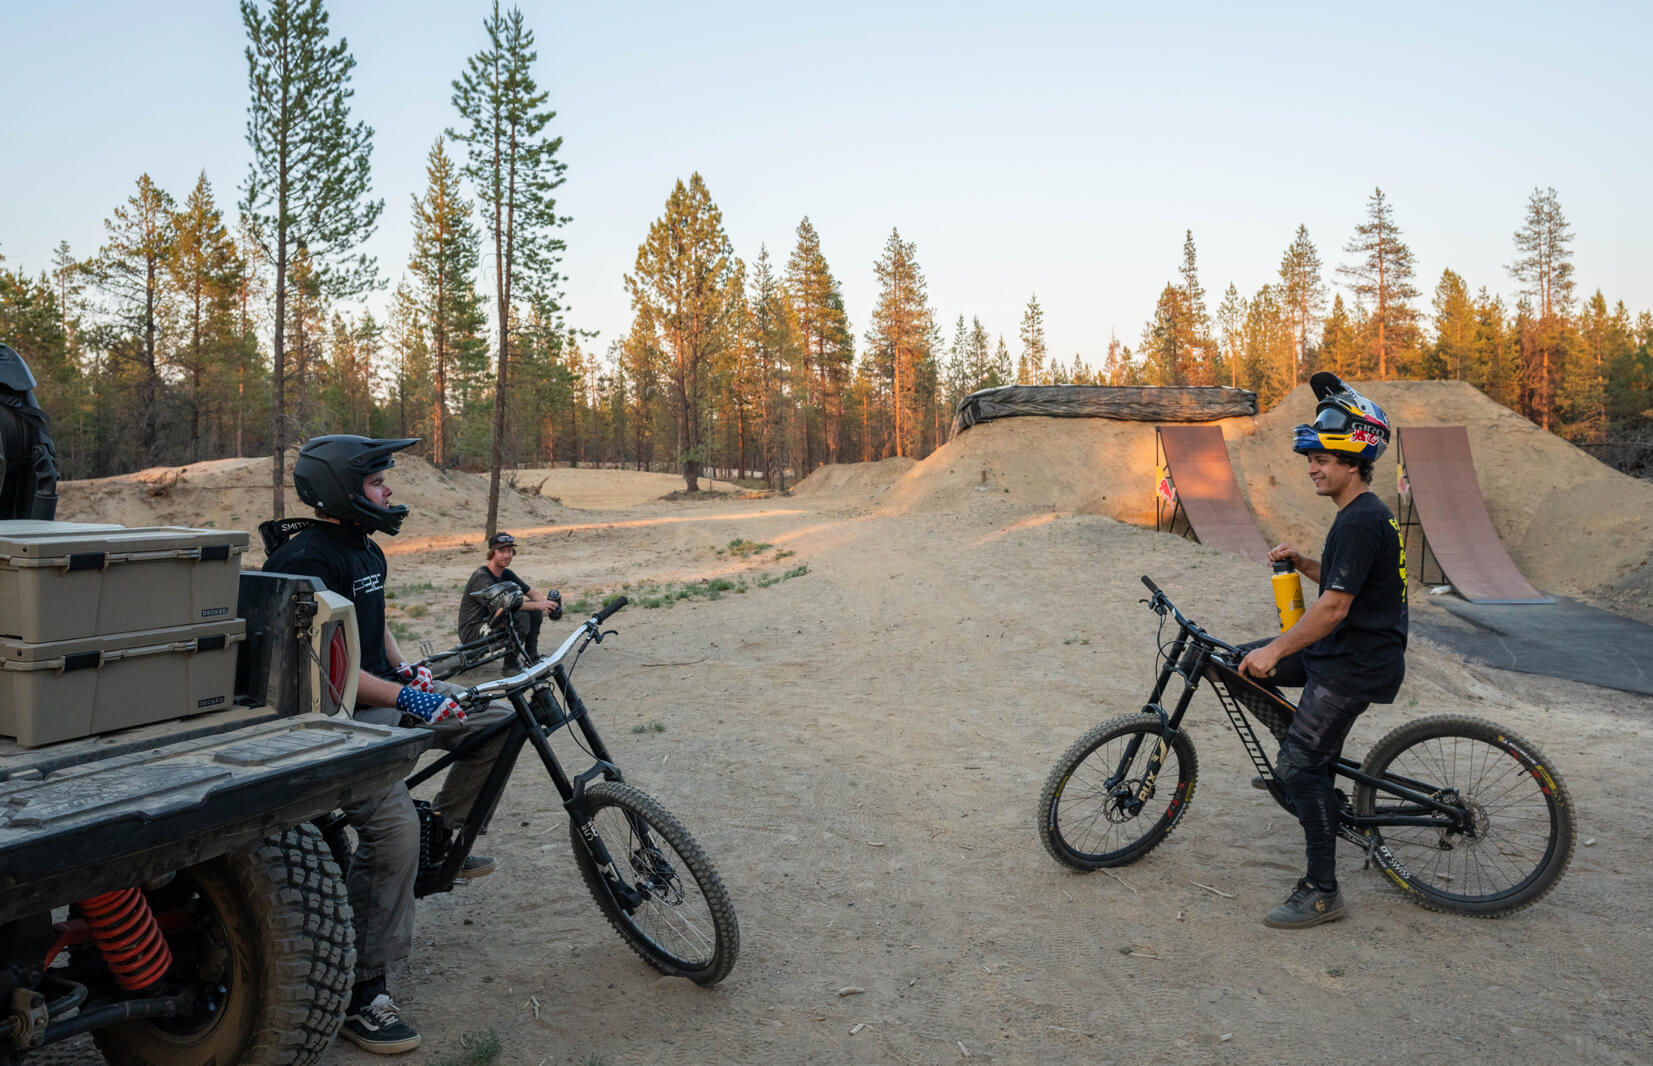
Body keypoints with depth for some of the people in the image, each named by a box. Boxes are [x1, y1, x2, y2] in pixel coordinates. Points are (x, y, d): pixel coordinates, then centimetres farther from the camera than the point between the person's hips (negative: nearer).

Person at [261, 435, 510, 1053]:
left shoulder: (367, 551, 12)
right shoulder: (306, 559, -19)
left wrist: (405, 667, 8)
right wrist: (403, 696, -28)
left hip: (387, 690, 10)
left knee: (496, 720, 3)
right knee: (393, 829, -24)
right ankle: (361, 992, -10)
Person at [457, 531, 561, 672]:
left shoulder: (507, 574, 8)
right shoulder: (482, 578, -21)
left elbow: (531, 593, 7)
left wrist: (546, 602, -16)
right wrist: (537, 604, -36)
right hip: (472, 632, -9)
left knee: (534, 611, -2)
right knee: (521, 617, -28)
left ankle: (532, 658, 2)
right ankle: (510, 665, -16)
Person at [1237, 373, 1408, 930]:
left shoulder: (1361, 521, -21)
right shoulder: (1367, 513, 11)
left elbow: (1334, 607, -25)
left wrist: (1276, 651, -19)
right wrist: (1301, 560, 6)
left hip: (1357, 663, -10)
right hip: (1343, 649, 10)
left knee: (1303, 763, -9)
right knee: (1246, 661, 12)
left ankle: (1321, 892, 0)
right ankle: (1298, 764, 23)